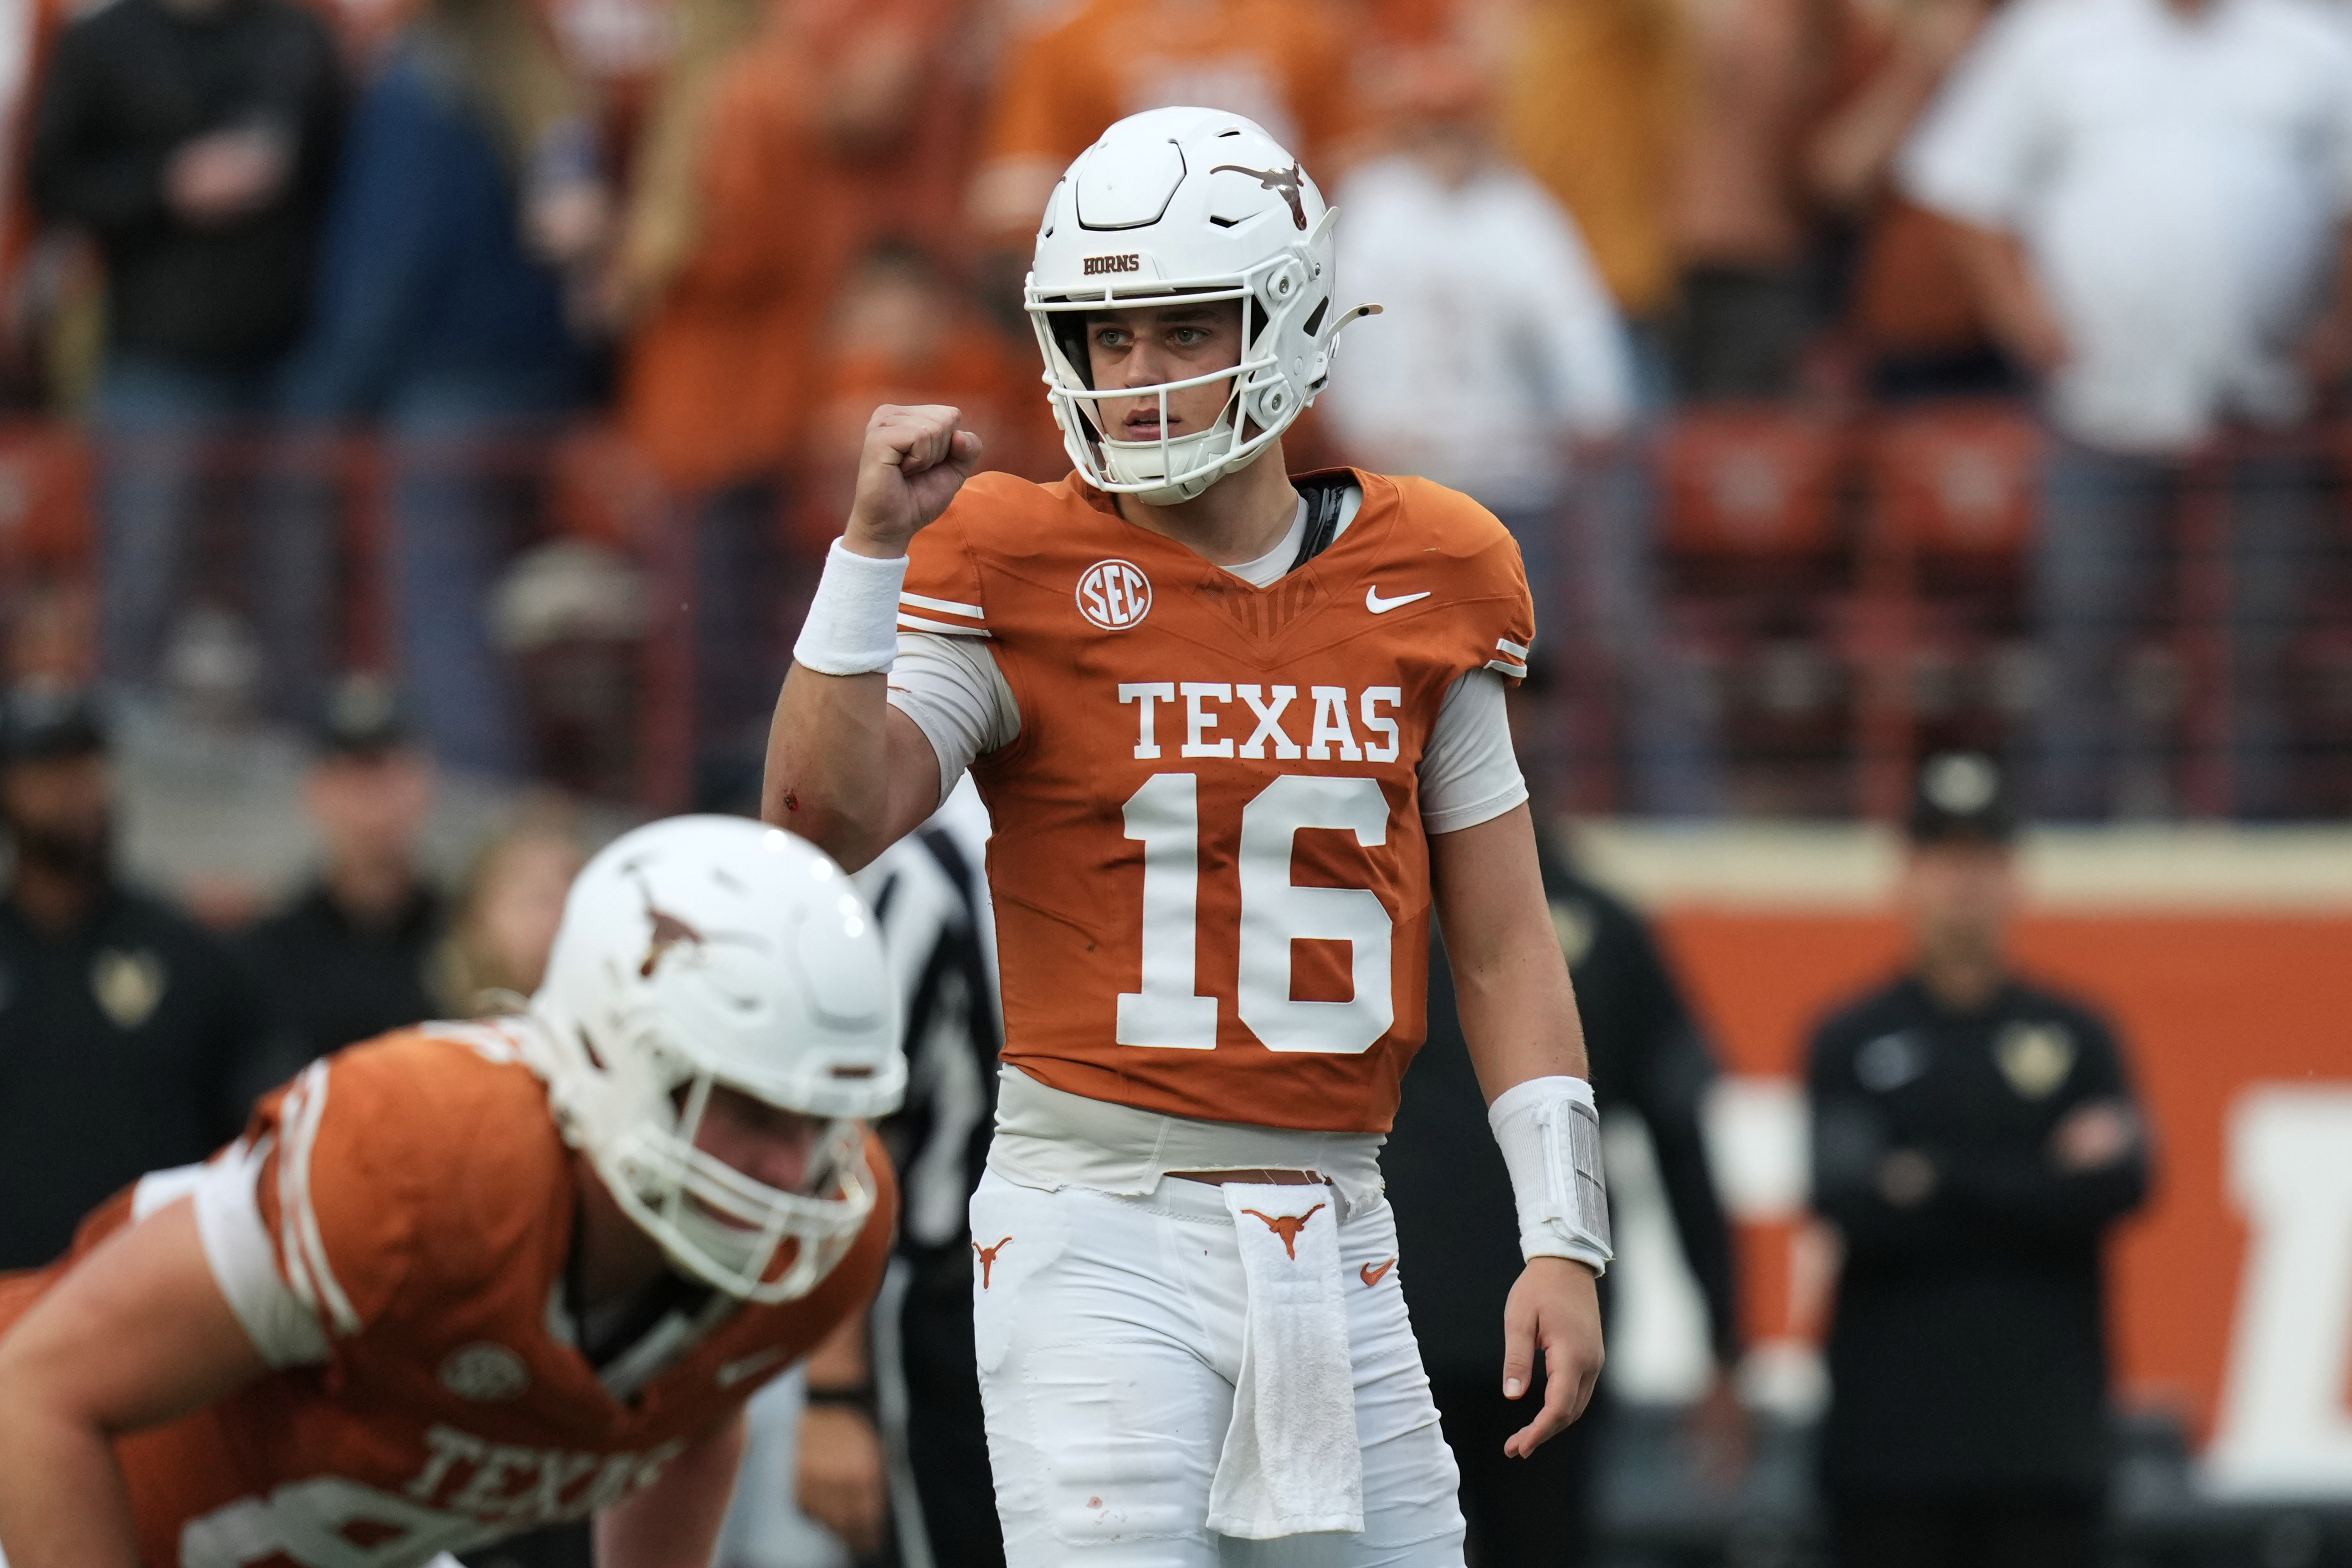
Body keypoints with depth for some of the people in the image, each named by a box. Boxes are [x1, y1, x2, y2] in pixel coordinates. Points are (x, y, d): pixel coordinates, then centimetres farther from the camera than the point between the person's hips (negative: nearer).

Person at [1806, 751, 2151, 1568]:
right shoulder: (1852, 1041, 8)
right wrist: (2036, 1187, -9)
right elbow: (1845, 1199, -8)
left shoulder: (2075, 1037, 11)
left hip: (2043, 1436, 1)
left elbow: (2120, 1185, -5)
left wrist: (1938, 1180, -12)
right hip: (1891, 1432, -1)